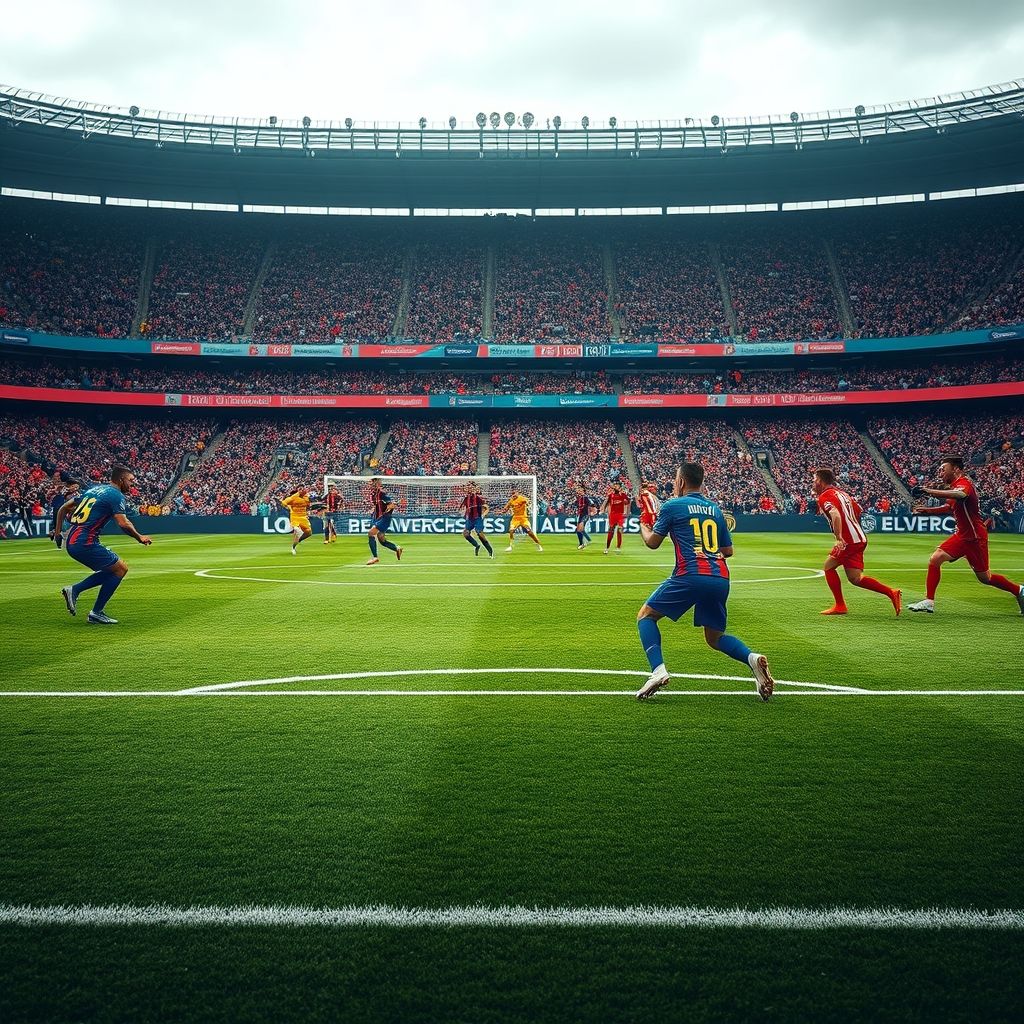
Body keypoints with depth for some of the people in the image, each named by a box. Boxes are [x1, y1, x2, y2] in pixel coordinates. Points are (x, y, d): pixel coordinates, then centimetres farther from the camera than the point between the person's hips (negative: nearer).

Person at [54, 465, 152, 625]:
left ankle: (74, 590, 10)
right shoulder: (116, 495, -6)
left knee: (111, 570, 18)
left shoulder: (95, 489, 19)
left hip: (71, 542, 9)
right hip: (85, 544, -9)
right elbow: (123, 524, -18)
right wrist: (139, 538, -3)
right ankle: (96, 613, 4)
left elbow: (63, 508, 22)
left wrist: (57, 532, 25)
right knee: (121, 569, 3)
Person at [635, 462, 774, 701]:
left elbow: (653, 542, 12)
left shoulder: (672, 506, 5)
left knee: (646, 615, 12)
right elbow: (727, 551, 22)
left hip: (690, 576, -5)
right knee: (715, 638, 21)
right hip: (720, 579, 5)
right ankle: (752, 658, -9)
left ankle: (658, 670, -8)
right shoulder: (715, 509, 20)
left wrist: (643, 527, 33)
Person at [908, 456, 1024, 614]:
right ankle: (929, 602, -5)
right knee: (935, 559, -8)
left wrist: (929, 491, -51)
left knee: (984, 578, 5)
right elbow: (948, 506, 26)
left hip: (975, 537, -8)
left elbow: (959, 494, -46)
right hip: (961, 535, 8)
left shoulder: (964, 483, -20)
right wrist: (926, 510, 13)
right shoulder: (953, 487, 9)